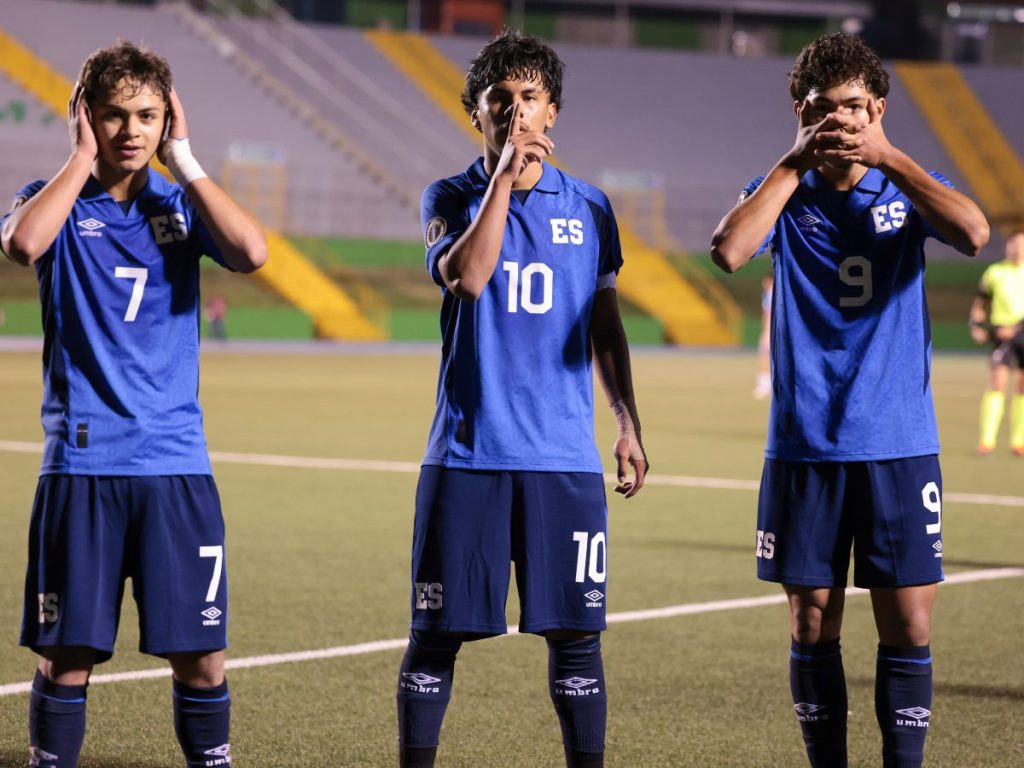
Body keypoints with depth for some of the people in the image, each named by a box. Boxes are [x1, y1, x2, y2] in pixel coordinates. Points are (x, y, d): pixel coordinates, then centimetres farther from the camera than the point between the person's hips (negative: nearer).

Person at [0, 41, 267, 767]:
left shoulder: (179, 204, 8)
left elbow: (251, 252, -12)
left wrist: (184, 161, -7)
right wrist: (85, 157, -12)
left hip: (176, 463, 2)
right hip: (81, 463, -2)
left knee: (201, 653, 2)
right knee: (68, 653, 1)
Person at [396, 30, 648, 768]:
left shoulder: (588, 208, 8)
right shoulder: (451, 198, 2)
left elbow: (606, 325, 15)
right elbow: (465, 277, -18)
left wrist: (628, 422, 9)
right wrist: (505, 177, -17)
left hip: (564, 457, 2)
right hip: (466, 454, -1)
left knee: (574, 631, 2)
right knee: (437, 631, 1)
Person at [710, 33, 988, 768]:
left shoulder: (908, 189, 3)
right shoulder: (783, 193, 3)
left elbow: (974, 233, -19)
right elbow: (728, 251, -19)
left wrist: (887, 156, -18)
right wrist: (796, 161, -16)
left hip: (900, 446, 0)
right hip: (804, 448, 0)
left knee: (908, 625, -2)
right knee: (813, 622, 4)